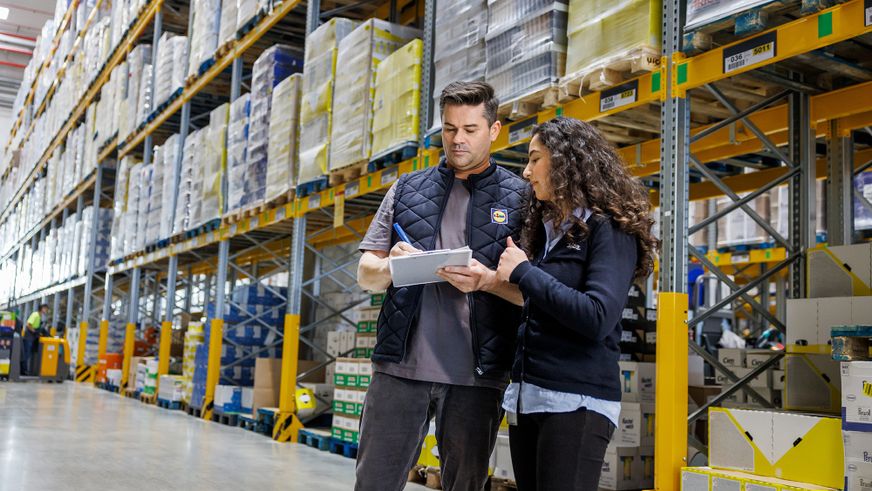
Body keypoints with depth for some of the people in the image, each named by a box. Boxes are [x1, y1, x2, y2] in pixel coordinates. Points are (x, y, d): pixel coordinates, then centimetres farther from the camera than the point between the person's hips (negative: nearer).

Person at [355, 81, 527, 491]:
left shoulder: (518, 198, 5)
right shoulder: (407, 189, 13)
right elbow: (365, 273, 12)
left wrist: (486, 280, -19)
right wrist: (391, 266, -11)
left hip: (476, 374, -1)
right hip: (400, 365, 2)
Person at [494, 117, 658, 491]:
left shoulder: (610, 229, -7)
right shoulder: (543, 229, 15)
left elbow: (598, 317, -22)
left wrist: (522, 272, -14)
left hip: (575, 401, -7)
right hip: (525, 396, 7)